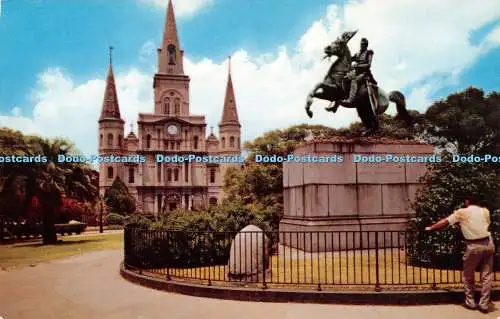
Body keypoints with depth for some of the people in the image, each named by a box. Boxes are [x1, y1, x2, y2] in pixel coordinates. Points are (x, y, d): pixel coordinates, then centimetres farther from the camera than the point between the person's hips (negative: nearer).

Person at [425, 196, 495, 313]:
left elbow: (444, 222, -4)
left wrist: (430, 228, 6)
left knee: (468, 276, 14)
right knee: (487, 276, 10)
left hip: (474, 246, -4)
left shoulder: (461, 212, -6)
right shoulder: (485, 211, 5)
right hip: (488, 244, 4)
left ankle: (470, 302, 20)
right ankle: (484, 304, 13)